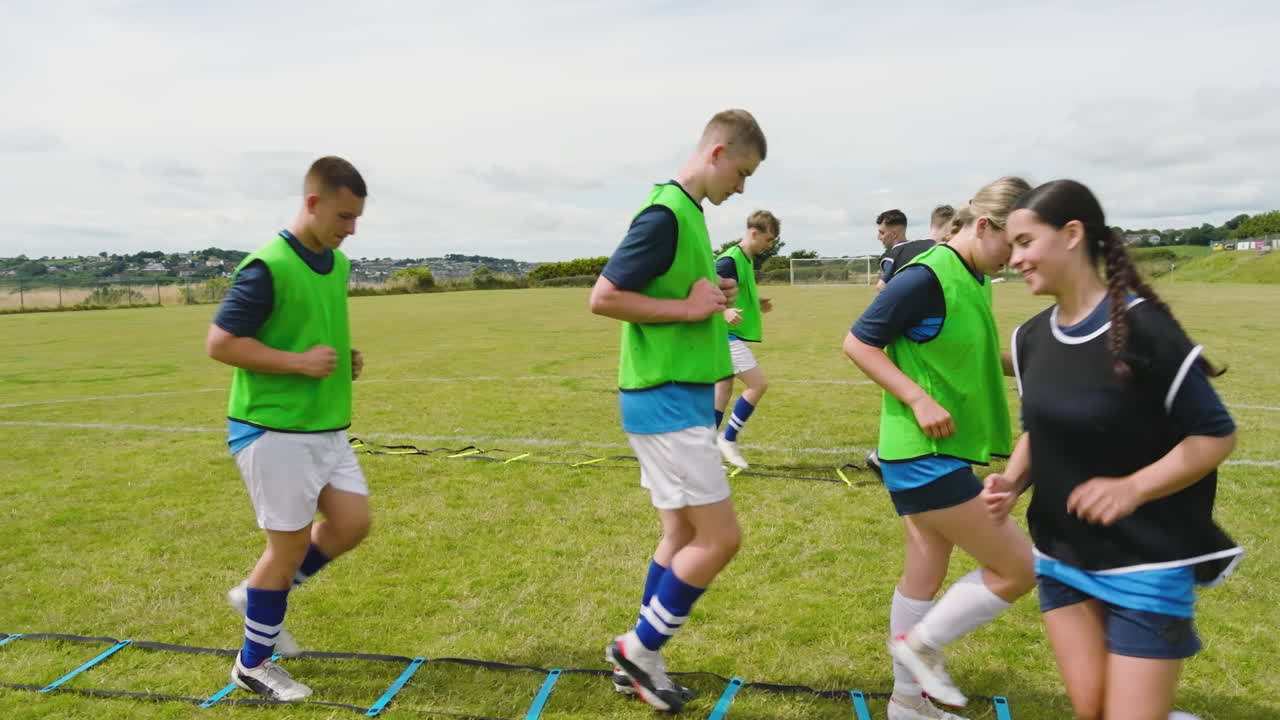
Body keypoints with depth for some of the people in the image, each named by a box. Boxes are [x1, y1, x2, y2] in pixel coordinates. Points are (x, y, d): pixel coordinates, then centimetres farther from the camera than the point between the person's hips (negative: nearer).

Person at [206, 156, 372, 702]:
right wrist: (300, 363, -22)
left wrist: (346, 358, 4)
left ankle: (259, 595, 29)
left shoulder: (337, 264, 9)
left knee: (353, 522, 7)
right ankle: (253, 665, 23)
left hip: (326, 426, 8)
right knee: (290, 542, 2)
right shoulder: (266, 268, -17)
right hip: (272, 429, -8)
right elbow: (219, 343, -18)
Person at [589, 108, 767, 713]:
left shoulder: (688, 212, 14)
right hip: (666, 401, -10)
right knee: (720, 536, -5)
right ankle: (638, 646, 12)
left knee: (682, 535, 14)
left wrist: (710, 297, 6)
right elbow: (602, 298, -20)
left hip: (681, 398, 10)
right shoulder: (665, 214, -16)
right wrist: (687, 308, -17)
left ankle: (642, 660, 26)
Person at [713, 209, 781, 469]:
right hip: (727, 334, -10)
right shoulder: (730, 260, -17)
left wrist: (757, 303, 14)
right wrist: (725, 311, -37)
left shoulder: (747, 259, 13)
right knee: (759, 383, -10)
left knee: (724, 388, 11)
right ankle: (729, 438, 1)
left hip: (731, 335, 10)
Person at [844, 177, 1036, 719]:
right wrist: (919, 399, -22)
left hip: (940, 454, 9)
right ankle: (921, 644, 14)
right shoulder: (927, 276, -18)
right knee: (1019, 569, -3)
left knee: (925, 576, 17)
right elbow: (857, 343, -17)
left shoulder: (975, 279, 9)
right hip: (924, 454, -9)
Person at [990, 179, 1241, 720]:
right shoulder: (1031, 337, 1)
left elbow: (1215, 434, -11)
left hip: (1147, 563, -6)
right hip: (1062, 556, 6)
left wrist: (1132, 488, -23)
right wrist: (1013, 480, -4)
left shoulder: (1142, 327, -18)